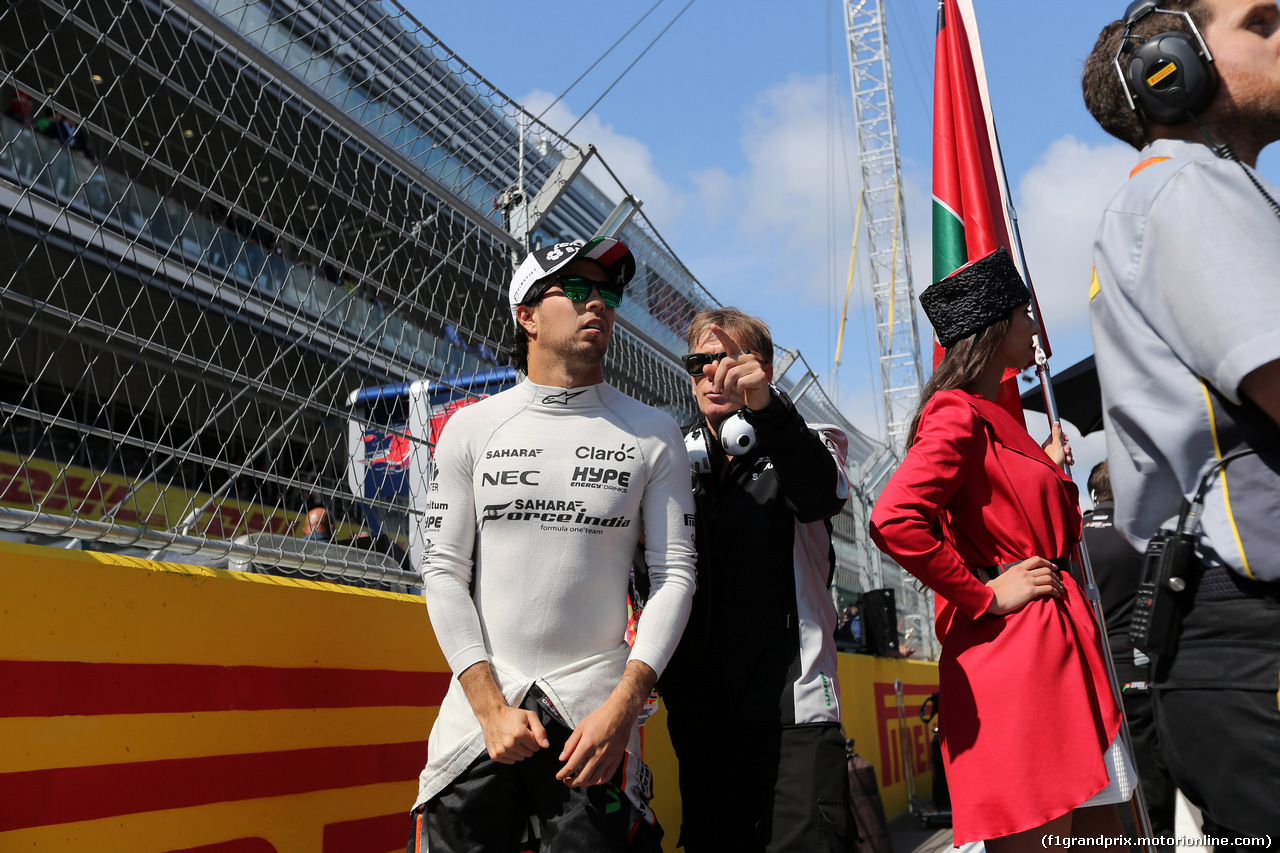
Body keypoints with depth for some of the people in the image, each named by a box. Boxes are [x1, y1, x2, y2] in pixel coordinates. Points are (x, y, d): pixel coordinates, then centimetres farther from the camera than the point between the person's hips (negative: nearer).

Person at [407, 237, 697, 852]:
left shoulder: (653, 434, 2)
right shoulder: (471, 428, 4)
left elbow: (674, 573, 0)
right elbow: (444, 570, 1)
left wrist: (621, 709, -9)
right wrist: (491, 707, -7)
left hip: (596, 711, 0)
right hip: (480, 698, 1)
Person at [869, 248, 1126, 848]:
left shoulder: (994, 419, 20)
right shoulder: (959, 416, -12)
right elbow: (893, 520, -28)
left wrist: (1048, 468, 24)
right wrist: (986, 596, -19)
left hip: (1058, 647, 10)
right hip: (1013, 657, -10)